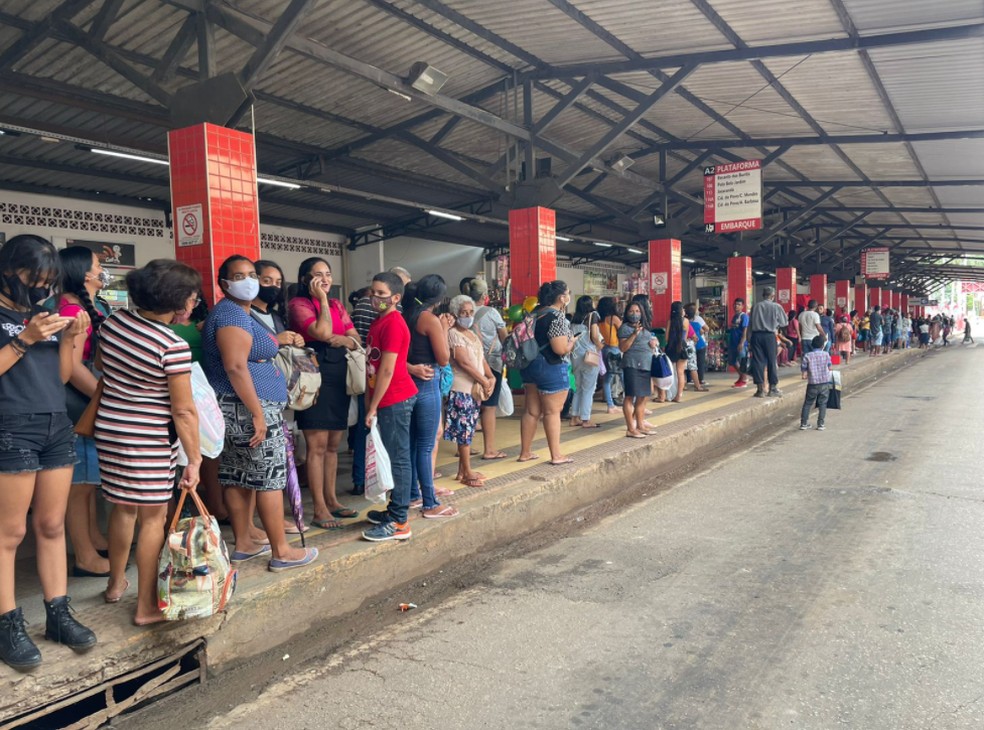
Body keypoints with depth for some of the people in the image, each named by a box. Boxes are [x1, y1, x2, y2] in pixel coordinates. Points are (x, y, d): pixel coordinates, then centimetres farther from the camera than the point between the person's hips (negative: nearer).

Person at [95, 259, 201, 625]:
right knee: (153, 517, 4)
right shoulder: (174, 346, -20)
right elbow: (183, 410, -17)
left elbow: (99, 365, 18)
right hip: (149, 440, -7)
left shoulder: (114, 321, 0)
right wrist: (194, 460, -11)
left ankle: (116, 584, 40)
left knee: (122, 507, 22)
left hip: (108, 430, 7)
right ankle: (146, 606, 12)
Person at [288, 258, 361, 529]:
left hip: (340, 377, 7)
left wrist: (346, 340, -8)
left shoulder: (336, 304, 17)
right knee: (317, 446, -5)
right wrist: (322, 298, -10)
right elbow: (323, 332, -19)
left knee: (333, 445, 12)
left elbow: (357, 339, 14)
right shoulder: (298, 304, -4)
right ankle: (319, 509, 0)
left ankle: (331, 499, 22)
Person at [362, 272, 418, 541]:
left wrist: (373, 407, -14)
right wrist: (369, 398, 16)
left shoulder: (393, 324, -15)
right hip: (387, 399, 10)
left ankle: (399, 523, 1)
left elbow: (387, 370, -17)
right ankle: (395, 509, 25)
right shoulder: (380, 322, 15)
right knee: (393, 457, 15)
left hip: (395, 400, -9)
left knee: (398, 458, -4)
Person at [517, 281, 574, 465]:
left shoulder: (535, 312, 9)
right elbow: (561, 349, -23)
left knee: (532, 411, 12)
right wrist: (572, 342, -3)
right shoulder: (557, 317, -17)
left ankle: (525, 452, 18)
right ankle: (556, 455, 6)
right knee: (552, 412, 0)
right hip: (551, 367, -8)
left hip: (531, 365, 8)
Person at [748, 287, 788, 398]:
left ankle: (760, 389, 4)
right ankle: (773, 388, 12)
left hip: (756, 335, 2)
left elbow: (750, 323, 6)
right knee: (772, 361, 7)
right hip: (769, 335, -2)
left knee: (757, 361, 4)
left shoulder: (756, 306, 4)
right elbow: (784, 322, 8)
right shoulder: (776, 307, -2)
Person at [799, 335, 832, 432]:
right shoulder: (826, 354, -1)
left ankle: (803, 423, 10)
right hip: (825, 383, 0)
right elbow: (829, 368, 10)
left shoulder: (807, 356, -5)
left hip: (812, 384, 0)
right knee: (822, 404, 9)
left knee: (807, 403, 10)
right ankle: (820, 424, 6)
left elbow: (804, 373, -5)